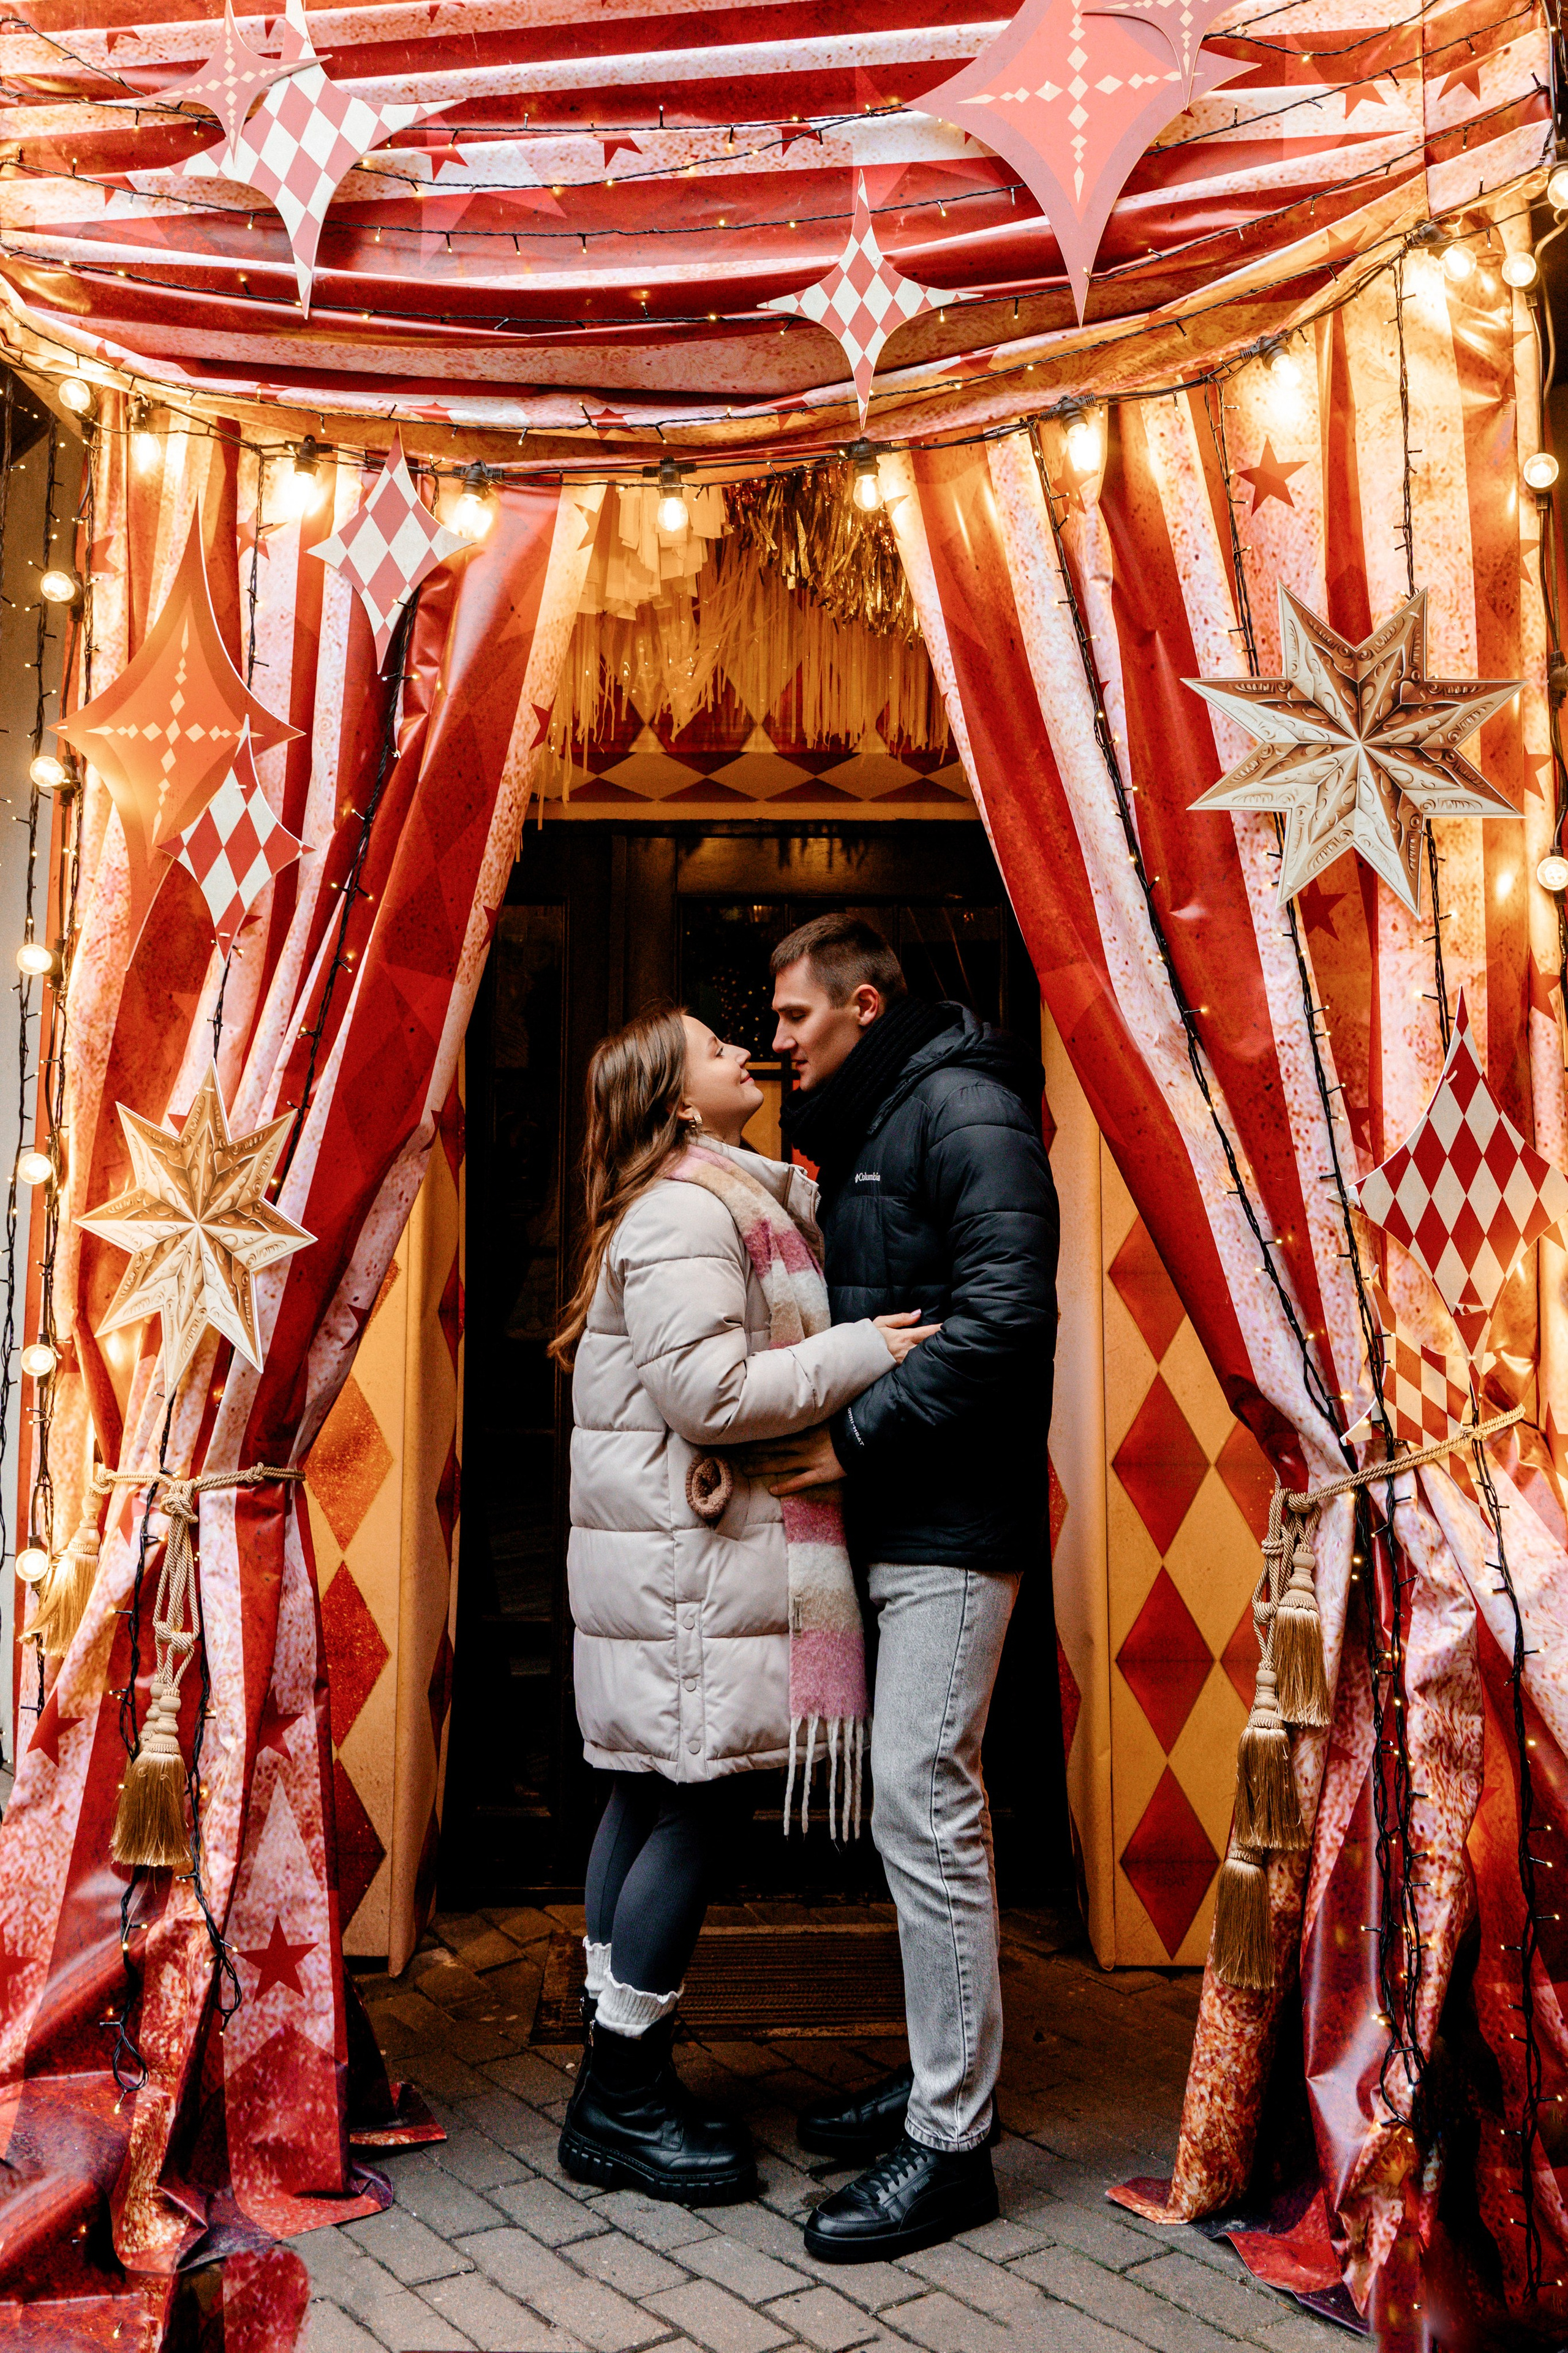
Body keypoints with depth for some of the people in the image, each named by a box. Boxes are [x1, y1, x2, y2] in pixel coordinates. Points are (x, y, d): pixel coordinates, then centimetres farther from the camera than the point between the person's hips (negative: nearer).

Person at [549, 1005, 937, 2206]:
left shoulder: (740, 1197, 19)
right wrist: (862, 1351, -16)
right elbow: (709, 1389, -22)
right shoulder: (683, 1213, -14)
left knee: (651, 1801, 14)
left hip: (685, 1553, 11)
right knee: (695, 1806, -3)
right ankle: (623, 2104, 10)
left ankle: (618, 2085, 25)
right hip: (692, 1561, -11)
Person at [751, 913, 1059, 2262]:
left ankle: (951, 2145, 5)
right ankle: (942, 2078, 28)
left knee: (923, 1807, -6)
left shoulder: (961, 1106, -11)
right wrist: (844, 1442, 9)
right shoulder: (865, 1130, 20)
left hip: (951, 1519, -10)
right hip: (900, 1518, 10)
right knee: (917, 1807, 15)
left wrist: (854, 1439, -18)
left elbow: (1006, 1318, -21)